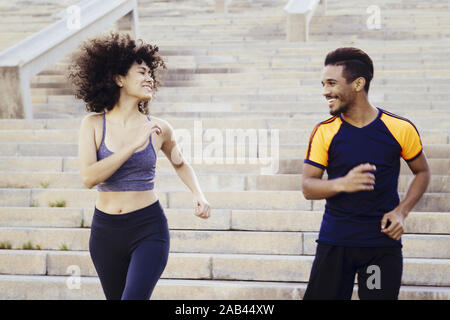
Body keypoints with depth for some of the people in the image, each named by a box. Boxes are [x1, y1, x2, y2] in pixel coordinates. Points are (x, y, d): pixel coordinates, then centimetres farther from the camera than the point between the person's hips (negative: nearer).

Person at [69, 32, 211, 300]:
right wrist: (134, 145, -20)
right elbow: (89, 177, -17)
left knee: (134, 297, -19)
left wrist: (199, 195, 2)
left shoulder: (159, 129, 0)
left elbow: (180, 163, 20)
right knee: (116, 297, 16)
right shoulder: (94, 124, -4)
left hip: (149, 230, -1)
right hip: (106, 230, 1)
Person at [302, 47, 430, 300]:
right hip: (334, 240, 1)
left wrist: (401, 212, -4)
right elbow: (308, 186, -2)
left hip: (384, 242, 0)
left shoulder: (400, 129, -3)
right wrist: (343, 184, -22)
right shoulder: (325, 132, -2)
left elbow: (422, 172, 11)